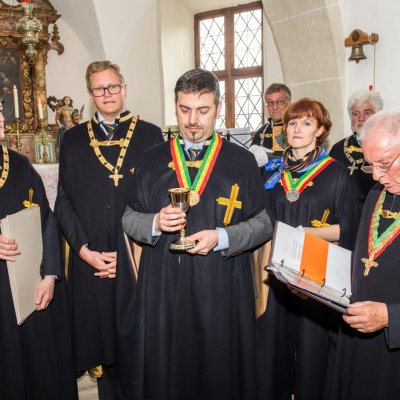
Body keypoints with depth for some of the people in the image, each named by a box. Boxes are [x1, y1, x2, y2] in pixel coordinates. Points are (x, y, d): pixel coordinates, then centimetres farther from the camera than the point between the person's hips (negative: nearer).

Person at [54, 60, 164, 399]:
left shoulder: (150, 135, 1)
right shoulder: (73, 139, 9)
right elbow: (64, 201, 7)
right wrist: (84, 250, -5)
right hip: (91, 263, 2)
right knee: (103, 345, 11)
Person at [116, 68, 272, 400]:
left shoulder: (242, 161, 1)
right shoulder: (153, 160, 6)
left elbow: (264, 222, 0)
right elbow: (129, 219, 8)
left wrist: (221, 238, -16)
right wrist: (155, 223, -13)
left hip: (221, 289, -1)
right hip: (162, 287, 2)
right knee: (164, 373, 11)